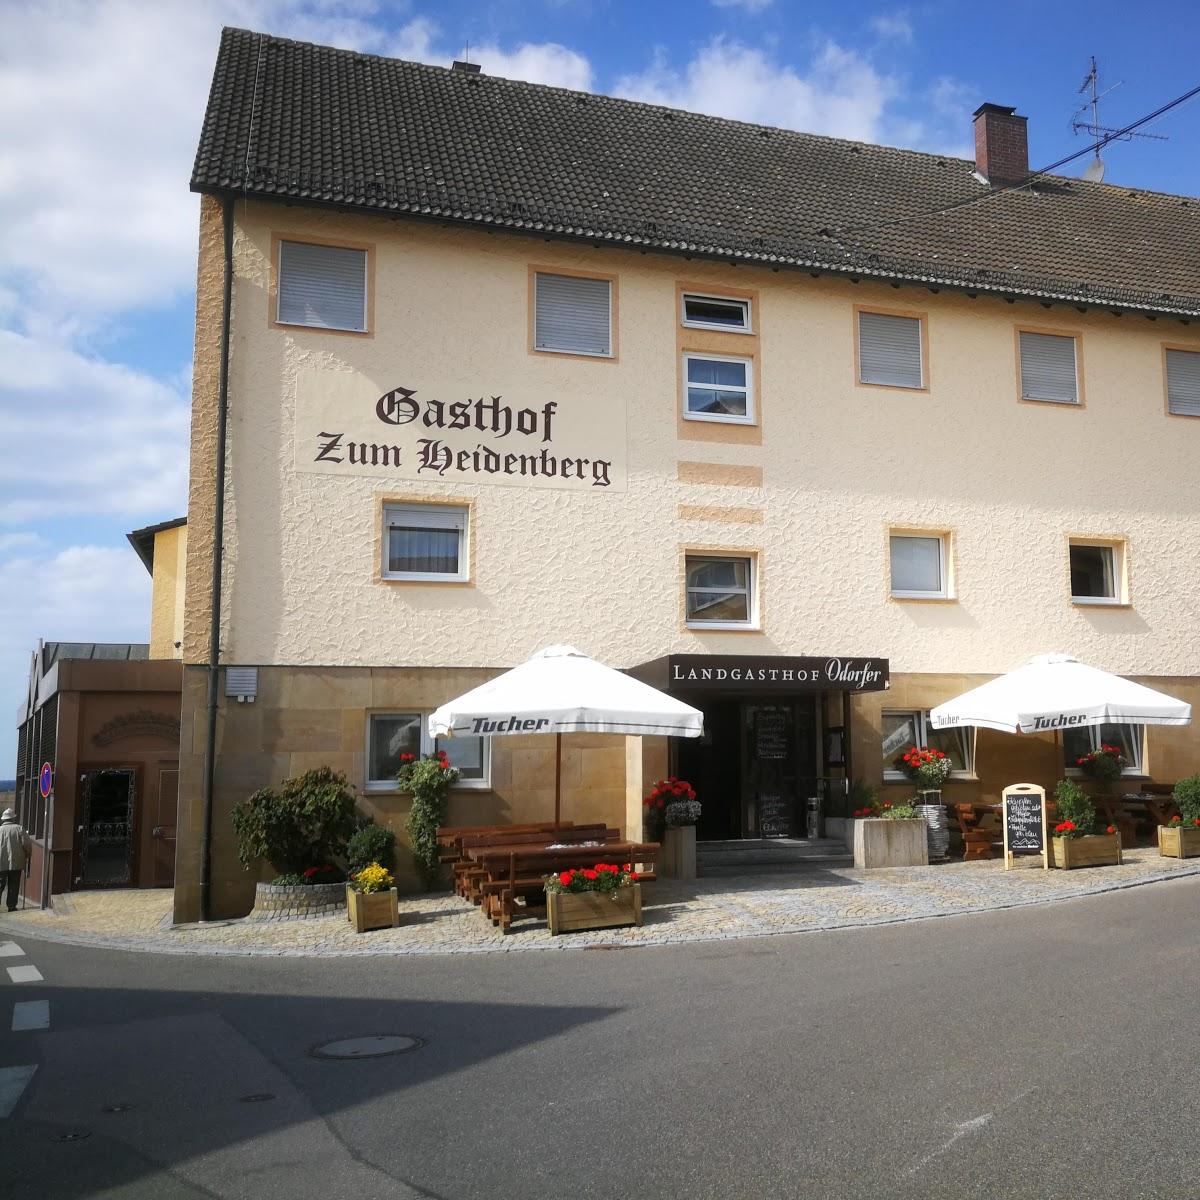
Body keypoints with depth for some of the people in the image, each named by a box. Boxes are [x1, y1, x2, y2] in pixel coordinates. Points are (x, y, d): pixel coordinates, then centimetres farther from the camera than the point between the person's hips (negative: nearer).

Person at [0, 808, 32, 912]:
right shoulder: (19, 829, -4)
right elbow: (26, 843, -9)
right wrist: (27, 855, 7)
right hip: (16, 863, -1)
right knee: (13, 887, 7)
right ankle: (12, 906, 8)